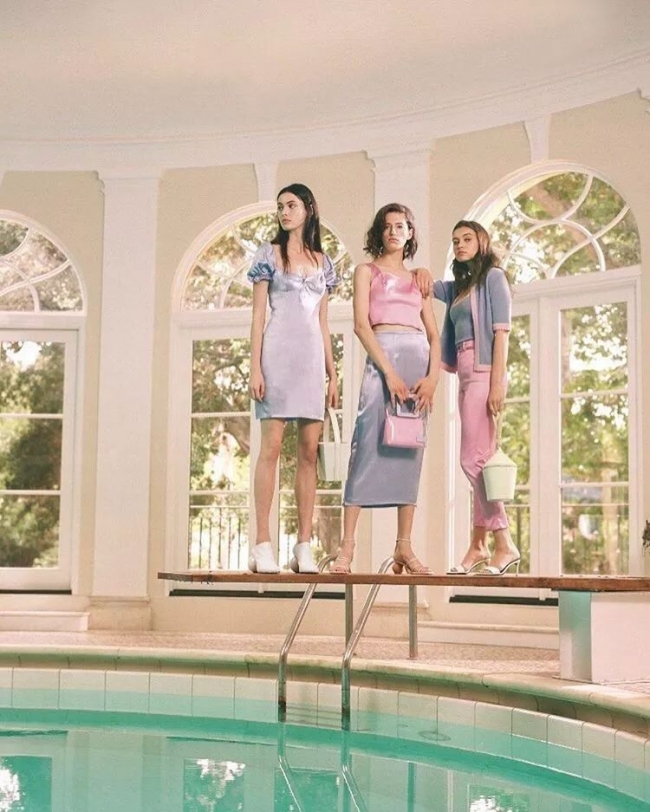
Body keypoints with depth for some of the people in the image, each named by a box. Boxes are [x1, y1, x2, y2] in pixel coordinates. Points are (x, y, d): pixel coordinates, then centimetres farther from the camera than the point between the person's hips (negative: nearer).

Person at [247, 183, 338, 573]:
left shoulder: (324, 262, 16)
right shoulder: (269, 254, 6)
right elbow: (258, 315, 1)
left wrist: (333, 373, 11)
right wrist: (255, 367, -9)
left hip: (313, 355, 4)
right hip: (278, 351, -4)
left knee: (310, 450, 0)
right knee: (272, 445, -9)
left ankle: (305, 545, 2)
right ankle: (263, 545, -9)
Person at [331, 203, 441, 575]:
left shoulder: (419, 280, 22)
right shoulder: (367, 271, 12)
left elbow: (434, 334, 14)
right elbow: (361, 324, -2)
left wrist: (432, 377, -5)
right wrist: (389, 373, -14)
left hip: (421, 359, 4)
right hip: (382, 355, -4)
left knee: (410, 452, 0)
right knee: (368, 446, -13)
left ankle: (405, 547, -1)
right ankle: (348, 546, -16)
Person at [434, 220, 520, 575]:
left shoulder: (493, 277, -1)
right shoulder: (458, 286, 20)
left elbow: (501, 332, -10)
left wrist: (497, 383, -18)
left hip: (484, 372, -7)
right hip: (465, 375, 7)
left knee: (474, 460, -13)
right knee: (479, 459, 5)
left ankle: (504, 545, -10)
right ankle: (479, 546, 5)